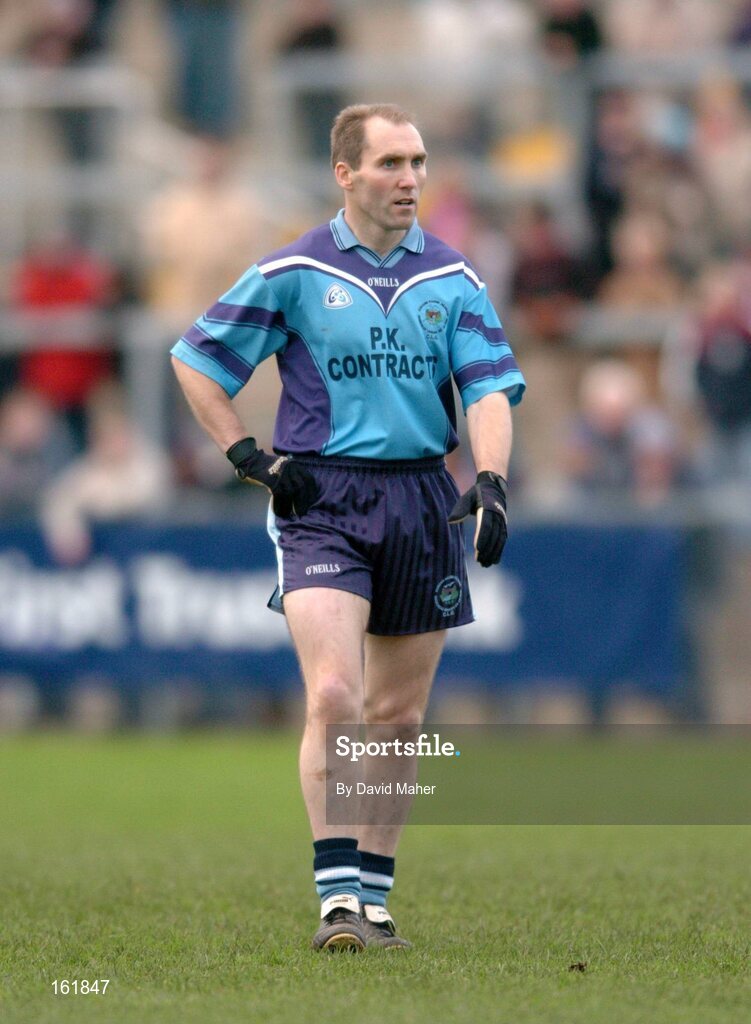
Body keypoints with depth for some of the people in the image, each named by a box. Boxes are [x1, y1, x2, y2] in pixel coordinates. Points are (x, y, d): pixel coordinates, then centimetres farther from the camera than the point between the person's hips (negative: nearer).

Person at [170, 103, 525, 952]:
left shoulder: (451, 277, 7)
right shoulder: (295, 272, -1)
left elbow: (490, 388, 1)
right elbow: (195, 359, 6)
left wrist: (489, 483, -16)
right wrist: (248, 458, -2)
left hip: (422, 499, 3)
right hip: (321, 497, -3)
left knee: (398, 714, 7)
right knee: (334, 697, -17)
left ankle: (374, 896, 19)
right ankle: (337, 901, -15)